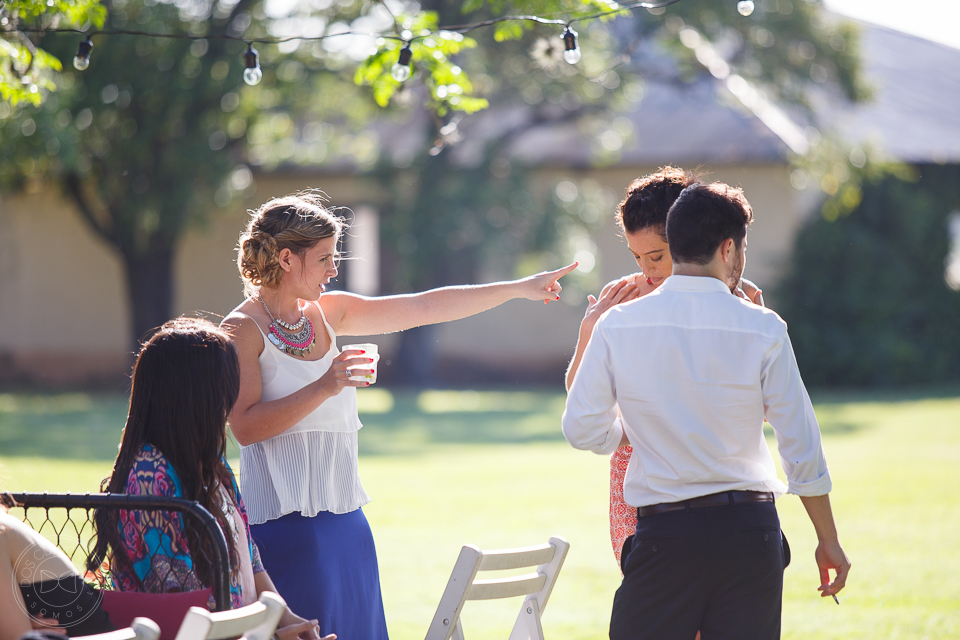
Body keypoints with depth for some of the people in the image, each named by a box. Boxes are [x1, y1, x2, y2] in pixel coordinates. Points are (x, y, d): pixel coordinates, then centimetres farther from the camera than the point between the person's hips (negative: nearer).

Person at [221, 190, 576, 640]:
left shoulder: (327, 313, 12)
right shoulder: (242, 330, -7)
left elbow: (422, 308, 13)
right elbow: (245, 426, -16)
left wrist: (520, 289, 12)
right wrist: (324, 387, -24)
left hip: (345, 515, 7)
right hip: (285, 519, -7)